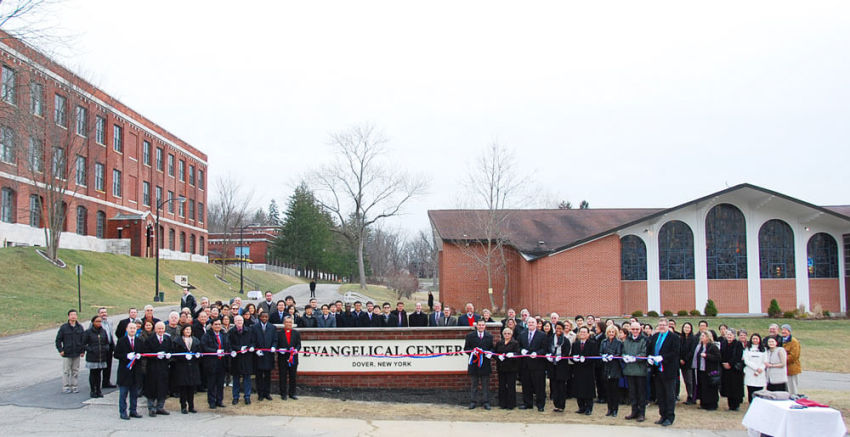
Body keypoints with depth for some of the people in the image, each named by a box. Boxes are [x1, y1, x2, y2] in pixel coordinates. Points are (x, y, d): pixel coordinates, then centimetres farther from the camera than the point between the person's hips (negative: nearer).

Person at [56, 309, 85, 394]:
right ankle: (66, 387, 8)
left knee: (75, 371, 8)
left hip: (77, 353, 3)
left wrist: (83, 351, 6)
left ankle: (74, 386, 17)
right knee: (66, 371, 1)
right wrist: (60, 350, -7)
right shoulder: (63, 327, -4)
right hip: (67, 353, -3)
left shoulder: (80, 327, 6)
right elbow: (58, 340, -1)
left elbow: (83, 340, 12)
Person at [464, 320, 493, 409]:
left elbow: (492, 348, 11)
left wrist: (490, 352, -10)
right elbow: (466, 348, 4)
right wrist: (472, 351, -14)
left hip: (485, 364, 1)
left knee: (485, 384, 4)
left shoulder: (489, 336, 10)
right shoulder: (470, 336, 5)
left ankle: (485, 402, 10)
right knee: (474, 384, 5)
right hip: (474, 363, -1)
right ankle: (472, 402, 11)